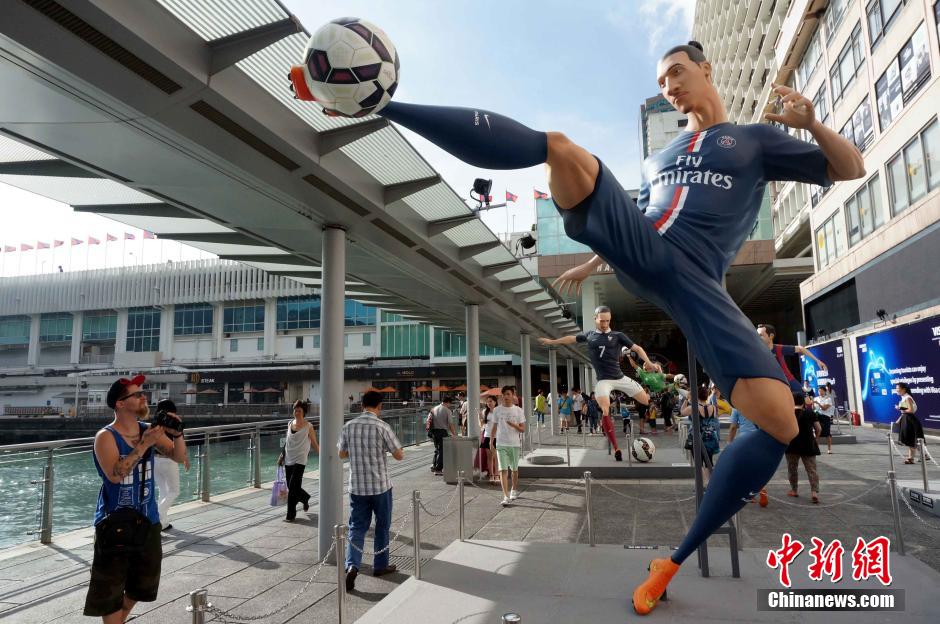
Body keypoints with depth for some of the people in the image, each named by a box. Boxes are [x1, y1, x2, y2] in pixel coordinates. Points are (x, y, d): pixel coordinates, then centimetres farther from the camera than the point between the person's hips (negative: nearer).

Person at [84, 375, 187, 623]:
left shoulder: (149, 430, 0)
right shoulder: (106, 437, -15)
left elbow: (178, 457, -2)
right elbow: (114, 475, -27)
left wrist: (176, 434, -19)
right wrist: (143, 445, -30)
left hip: (147, 519, 6)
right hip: (115, 521, -6)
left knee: (142, 582, 19)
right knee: (111, 585, 0)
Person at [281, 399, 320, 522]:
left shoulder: (308, 427, -6)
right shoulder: (290, 424, 7)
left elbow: (315, 444, -1)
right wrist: (283, 453, 17)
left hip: (299, 461, -5)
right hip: (288, 460, 5)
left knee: (293, 488, -9)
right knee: (292, 488, 9)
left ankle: (290, 515, 11)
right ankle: (305, 498, 37)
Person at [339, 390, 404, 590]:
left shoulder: (348, 426, -2)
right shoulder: (382, 426, -14)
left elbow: (342, 454, 11)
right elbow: (399, 456, -10)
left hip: (357, 487, 3)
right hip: (380, 486, -3)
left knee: (357, 528, 9)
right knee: (382, 526, 15)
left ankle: (352, 565, -9)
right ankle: (380, 565, 26)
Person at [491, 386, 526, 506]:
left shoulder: (518, 410, -1)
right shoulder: (497, 410, 2)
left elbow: (523, 429, -2)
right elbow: (494, 427, 9)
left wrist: (513, 425, -21)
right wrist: (491, 442, 4)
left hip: (514, 443, 0)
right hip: (501, 444, 0)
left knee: (514, 469, 14)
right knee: (503, 470, -9)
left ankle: (514, 490, 36)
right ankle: (506, 496, -9)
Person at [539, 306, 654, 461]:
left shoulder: (618, 335, 3)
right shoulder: (589, 335, 9)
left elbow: (637, 348, -1)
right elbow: (572, 338, 25)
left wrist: (649, 363, -16)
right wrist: (552, 341, 35)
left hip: (620, 377, 1)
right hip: (603, 380, -1)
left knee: (647, 401, -6)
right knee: (605, 411, -21)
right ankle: (616, 449, -15)